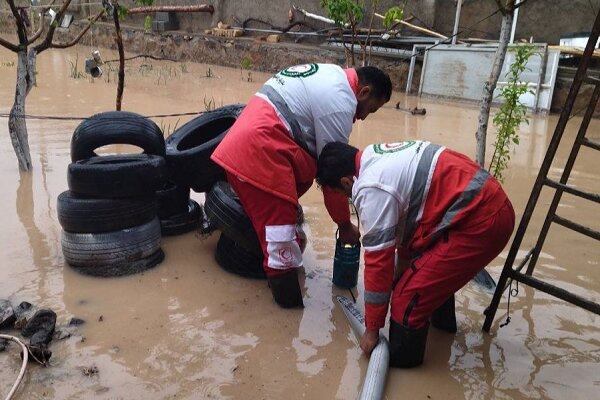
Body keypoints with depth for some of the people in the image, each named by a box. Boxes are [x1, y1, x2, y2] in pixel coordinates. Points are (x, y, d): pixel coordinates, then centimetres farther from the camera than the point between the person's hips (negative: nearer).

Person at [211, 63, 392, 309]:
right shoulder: (339, 102, -11)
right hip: (259, 155, -11)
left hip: (244, 146, 11)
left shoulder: (331, 76, 19)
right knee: (280, 228, -7)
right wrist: (344, 224, 4)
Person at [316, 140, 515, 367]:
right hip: (492, 200, 10)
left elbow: (378, 261, -12)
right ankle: (442, 318, 53)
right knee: (432, 263, 32)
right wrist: (403, 266, 36)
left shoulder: (371, 189, -16)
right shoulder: (380, 159, 12)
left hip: (480, 221, -10)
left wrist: (372, 329, 0)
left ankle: (402, 358, 19)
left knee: (408, 295, -4)